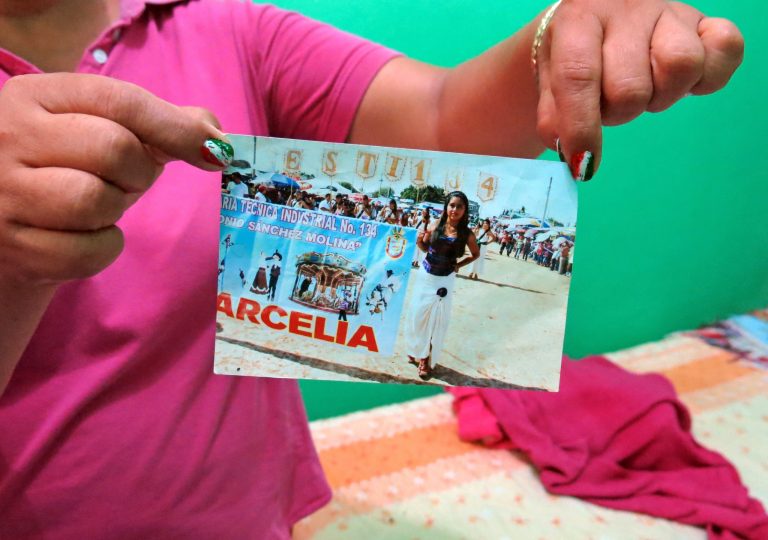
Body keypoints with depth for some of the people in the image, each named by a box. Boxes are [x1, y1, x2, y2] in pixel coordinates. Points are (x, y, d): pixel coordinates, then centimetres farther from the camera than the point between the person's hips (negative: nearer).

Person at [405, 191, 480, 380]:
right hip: (425, 275, 2)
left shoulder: (467, 234, -8)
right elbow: (425, 248, 7)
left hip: (444, 280, -1)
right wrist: (420, 241, -14)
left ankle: (426, 359, 15)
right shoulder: (435, 226, -6)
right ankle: (416, 350, 32)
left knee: (436, 319, 4)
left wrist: (458, 265, -2)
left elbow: (476, 254, 10)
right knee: (417, 314, 11)